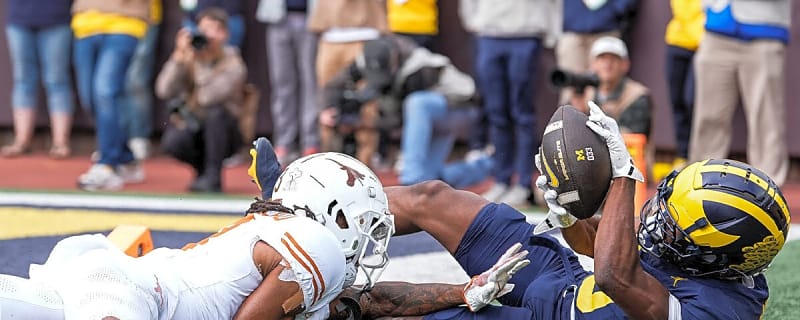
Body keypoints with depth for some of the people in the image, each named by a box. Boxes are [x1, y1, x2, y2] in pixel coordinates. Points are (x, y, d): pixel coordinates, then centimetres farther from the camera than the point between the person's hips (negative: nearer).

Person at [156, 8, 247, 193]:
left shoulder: (233, 64, -13)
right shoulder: (187, 59, -4)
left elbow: (208, 97, -30)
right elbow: (163, 91, -19)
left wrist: (193, 62, -26)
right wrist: (178, 57, -27)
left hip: (221, 133, -2)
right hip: (192, 129, 2)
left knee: (216, 112, -34)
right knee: (171, 142, -30)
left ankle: (213, 177, -19)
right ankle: (202, 167, 4)